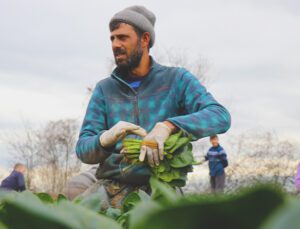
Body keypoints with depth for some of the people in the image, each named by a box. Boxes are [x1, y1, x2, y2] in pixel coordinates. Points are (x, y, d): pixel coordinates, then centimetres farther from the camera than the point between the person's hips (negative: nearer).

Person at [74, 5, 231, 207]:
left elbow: (220, 117, -10)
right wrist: (105, 139, -18)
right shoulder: (105, 89, 13)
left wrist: (167, 126, -26)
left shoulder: (177, 80, 6)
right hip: (111, 186, 4)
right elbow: (83, 149, 6)